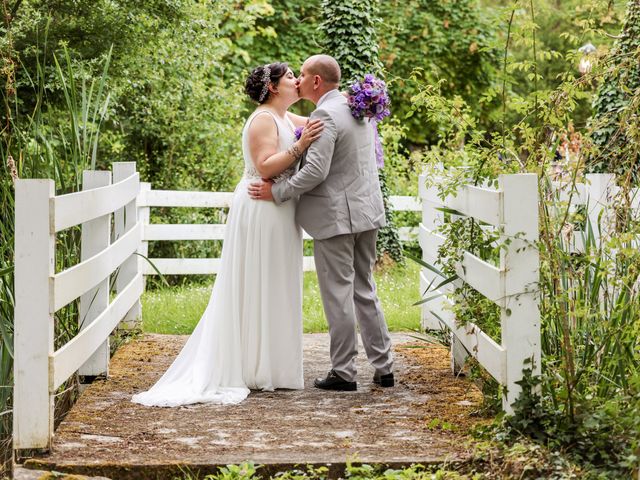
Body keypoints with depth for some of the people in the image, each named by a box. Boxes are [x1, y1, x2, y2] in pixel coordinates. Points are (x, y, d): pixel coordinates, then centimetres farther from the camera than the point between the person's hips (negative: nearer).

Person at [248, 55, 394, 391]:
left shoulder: (325, 116, -17)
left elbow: (315, 171, -23)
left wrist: (276, 193, -14)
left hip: (335, 218, -9)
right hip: (366, 212, 9)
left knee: (338, 294, -1)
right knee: (364, 290, 15)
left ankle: (343, 373, 4)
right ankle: (383, 368, 16)